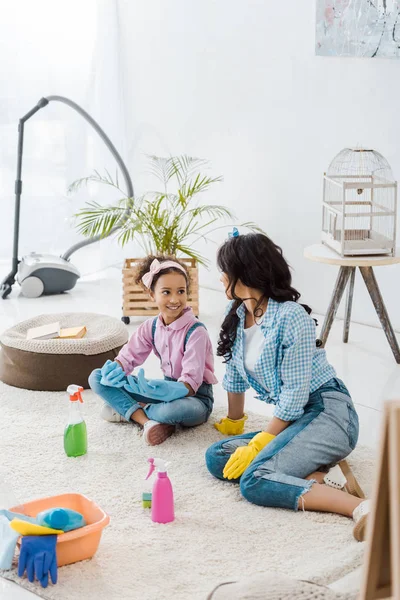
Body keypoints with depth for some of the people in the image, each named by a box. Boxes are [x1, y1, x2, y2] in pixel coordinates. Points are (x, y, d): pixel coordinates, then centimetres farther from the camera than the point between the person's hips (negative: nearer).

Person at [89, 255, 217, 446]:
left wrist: (169, 391, -48)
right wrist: (114, 371, -25)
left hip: (195, 396, -6)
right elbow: (128, 356, 0)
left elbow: (191, 382, -27)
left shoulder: (195, 331, -21)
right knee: (97, 378, -6)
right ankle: (146, 420, -23)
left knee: (180, 409, -45)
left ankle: (126, 409, -13)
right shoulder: (151, 327, -1)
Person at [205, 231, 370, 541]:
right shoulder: (236, 315, 7)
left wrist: (258, 445, -18)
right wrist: (234, 422, 29)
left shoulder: (291, 317, -19)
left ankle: (362, 507, -33)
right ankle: (324, 475, -13)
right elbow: (234, 375, 20)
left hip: (329, 413, -9)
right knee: (216, 457, -7)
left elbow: (294, 393, -20)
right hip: (294, 417, 9)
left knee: (254, 481, -28)